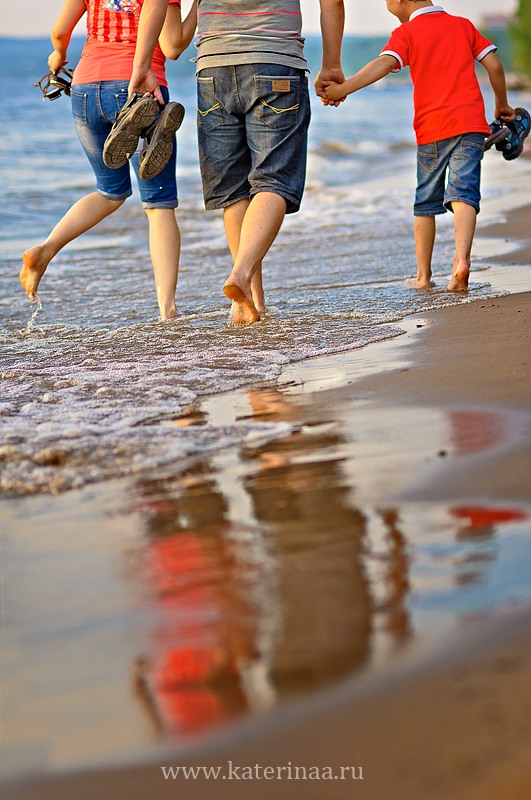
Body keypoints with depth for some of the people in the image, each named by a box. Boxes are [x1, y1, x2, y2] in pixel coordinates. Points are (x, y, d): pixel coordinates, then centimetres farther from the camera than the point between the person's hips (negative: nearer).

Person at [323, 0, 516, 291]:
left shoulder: (406, 33, 1)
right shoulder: (463, 25, 13)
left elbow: (384, 64, -17)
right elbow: (494, 66, 10)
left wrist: (343, 88, -22)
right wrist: (502, 105, 23)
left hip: (431, 127, -1)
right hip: (470, 122, 2)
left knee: (426, 202, 12)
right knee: (463, 192, -9)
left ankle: (423, 276, 17)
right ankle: (462, 259, -32)